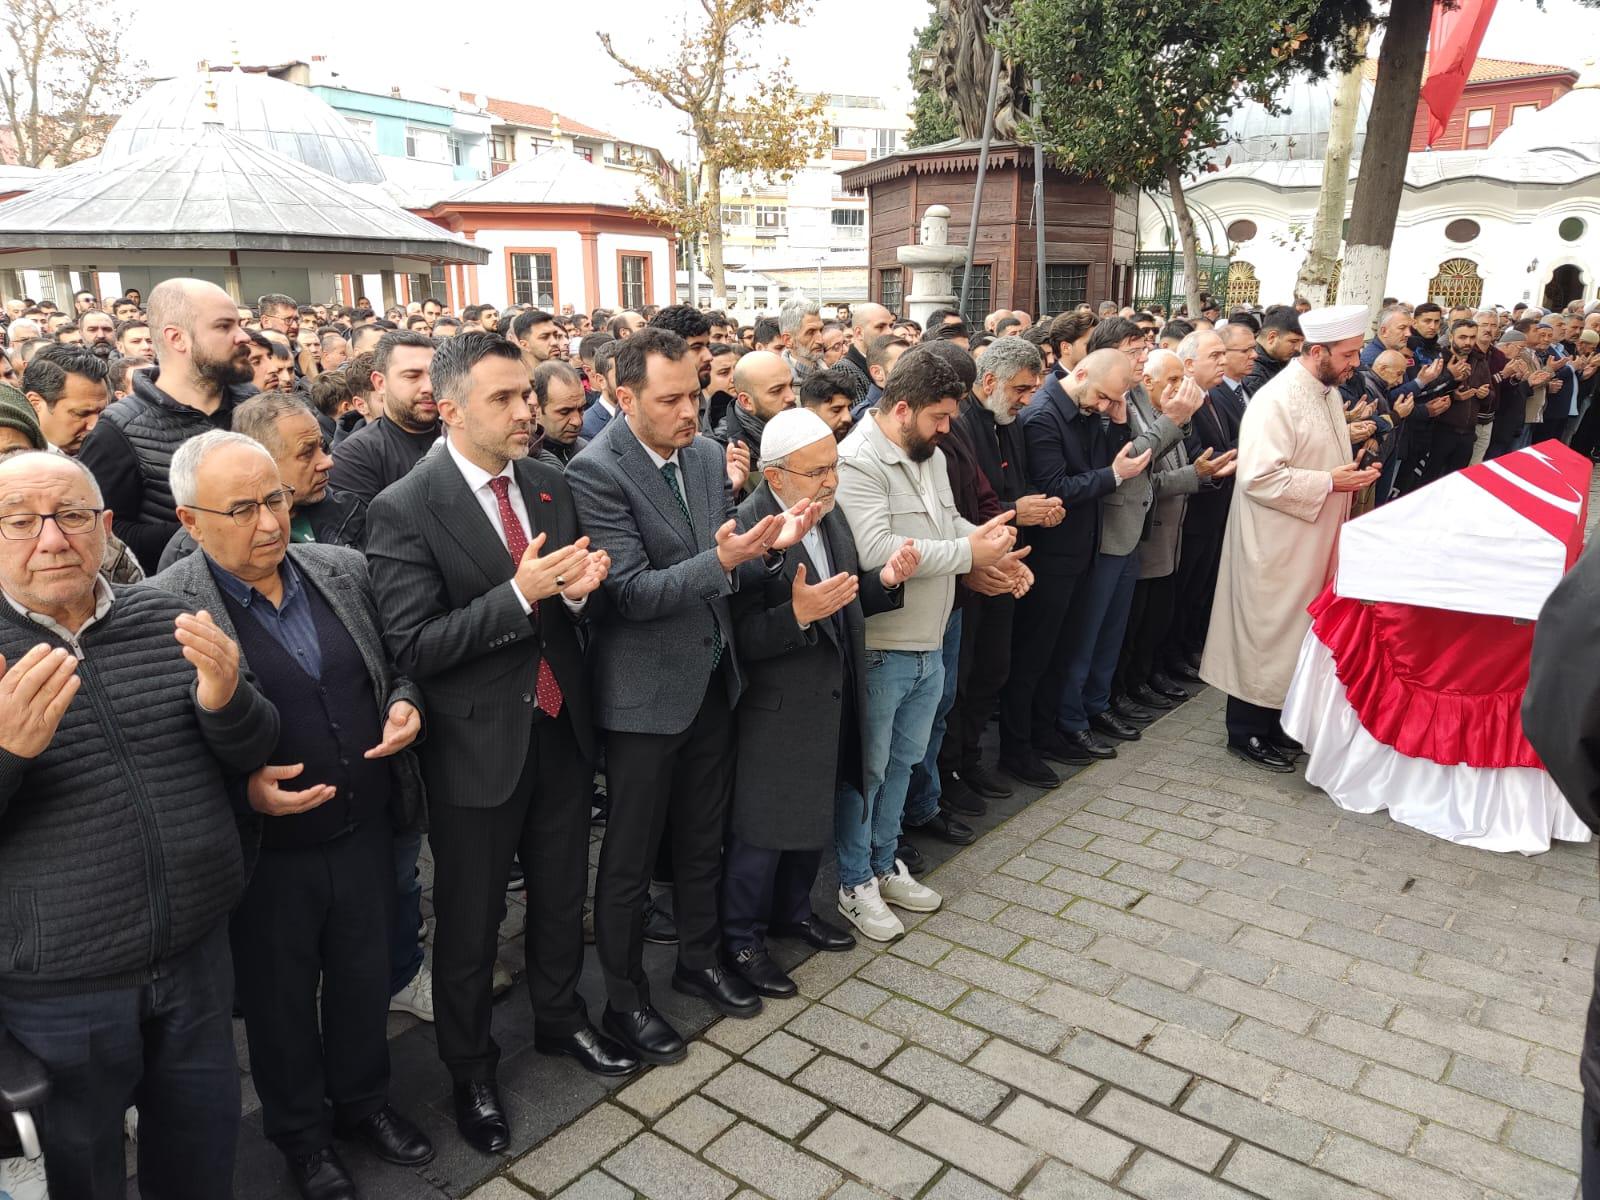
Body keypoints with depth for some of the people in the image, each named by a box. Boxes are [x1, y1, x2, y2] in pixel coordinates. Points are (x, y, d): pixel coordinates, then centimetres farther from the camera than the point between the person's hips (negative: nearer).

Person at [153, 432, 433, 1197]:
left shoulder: (342, 570, -1)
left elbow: (393, 664, 11)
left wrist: (405, 704, -9)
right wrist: (239, 789, -25)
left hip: (366, 833, 4)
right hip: (265, 855, -4)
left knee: (365, 980, 22)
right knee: (280, 1003, 19)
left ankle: (362, 1101, 48)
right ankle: (300, 1134, 44)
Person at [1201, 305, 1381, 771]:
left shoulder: (1329, 393, 9)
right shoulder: (1277, 400, -20)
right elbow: (1259, 476, -27)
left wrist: (1354, 474, 3)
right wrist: (1330, 482, -22)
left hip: (1313, 543, 9)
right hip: (1276, 547, -9)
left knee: (1296, 634, 17)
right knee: (1266, 635, 2)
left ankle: (1276, 723, 31)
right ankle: (1247, 732, 17)